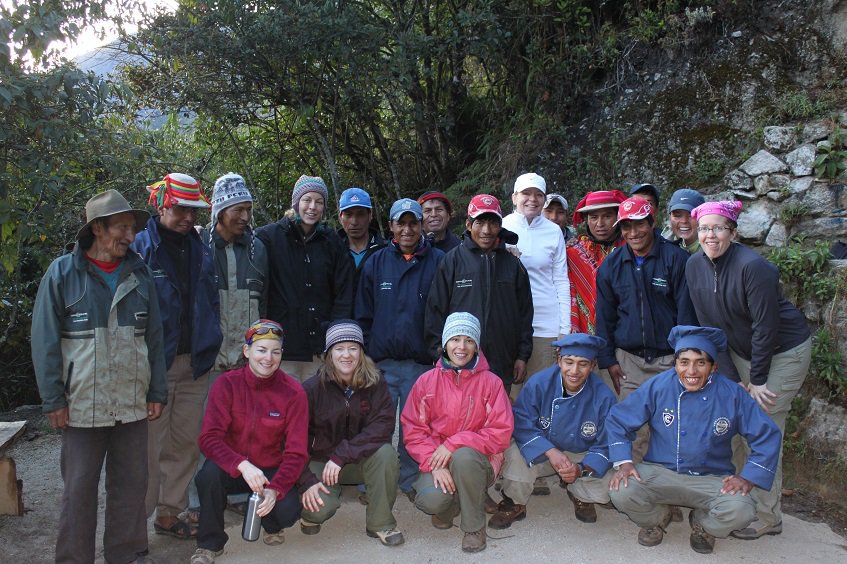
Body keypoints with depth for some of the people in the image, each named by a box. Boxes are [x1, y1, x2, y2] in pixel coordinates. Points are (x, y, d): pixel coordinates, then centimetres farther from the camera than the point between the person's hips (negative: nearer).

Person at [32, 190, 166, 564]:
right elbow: (45, 341, -3)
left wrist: (157, 393, 5)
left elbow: (154, 338, 8)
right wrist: (53, 400, -7)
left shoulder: (140, 274, 7)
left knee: (132, 484, 11)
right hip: (82, 406, -3)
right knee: (79, 489, 8)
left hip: (133, 406, 3)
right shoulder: (63, 273, -2)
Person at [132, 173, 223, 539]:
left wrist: (209, 347, 10)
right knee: (149, 445, 0)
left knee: (186, 442, 12)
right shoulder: (140, 249, -6)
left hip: (195, 363, 5)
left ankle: (169, 512, 27)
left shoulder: (201, 250, 10)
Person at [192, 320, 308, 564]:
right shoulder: (227, 384, -12)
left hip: (272, 470, 0)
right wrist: (242, 465, -36)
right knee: (209, 474, -32)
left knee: (288, 511, -26)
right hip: (232, 469, 0)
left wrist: (275, 489, -28)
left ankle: (273, 526, 15)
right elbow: (209, 438, -19)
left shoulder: (293, 392, -12)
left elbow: (296, 452, -12)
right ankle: (210, 542, -3)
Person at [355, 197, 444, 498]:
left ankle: (410, 480, 25)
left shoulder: (438, 261, 1)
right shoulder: (376, 262, 7)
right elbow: (363, 314, 9)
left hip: (421, 361, -1)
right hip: (382, 361, 1)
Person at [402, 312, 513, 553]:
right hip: (438, 461, 1)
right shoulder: (427, 381, 0)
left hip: (479, 461, -1)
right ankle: (450, 505, 13)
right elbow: (413, 431, -1)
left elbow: (501, 433, -11)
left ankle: (474, 526, -9)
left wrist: (454, 444, -21)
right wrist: (433, 464, -18)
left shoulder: (490, 382, -6)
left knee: (464, 456, -35)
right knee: (430, 500, -28)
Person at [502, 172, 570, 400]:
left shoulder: (554, 231, 7)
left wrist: (565, 328, 5)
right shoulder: (501, 227, 3)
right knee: (509, 388, 1)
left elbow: (561, 281, 8)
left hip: (546, 324, 1)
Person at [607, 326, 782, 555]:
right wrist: (624, 462, -14)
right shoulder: (657, 387, -10)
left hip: (711, 480, 0)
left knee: (741, 510, -30)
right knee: (621, 492, -28)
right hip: (660, 473, 0)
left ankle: (702, 523, 9)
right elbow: (617, 420, -2)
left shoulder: (732, 394, -10)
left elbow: (767, 435, -2)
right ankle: (657, 517, 10)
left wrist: (748, 477, -12)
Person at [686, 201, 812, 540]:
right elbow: (708, 322, 0)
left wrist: (756, 380, -16)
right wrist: (725, 371, 0)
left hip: (783, 352, -6)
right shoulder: (694, 266, -7)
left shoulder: (753, 267, -26)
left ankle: (766, 518, 9)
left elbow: (765, 327, -22)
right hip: (741, 350, 6)